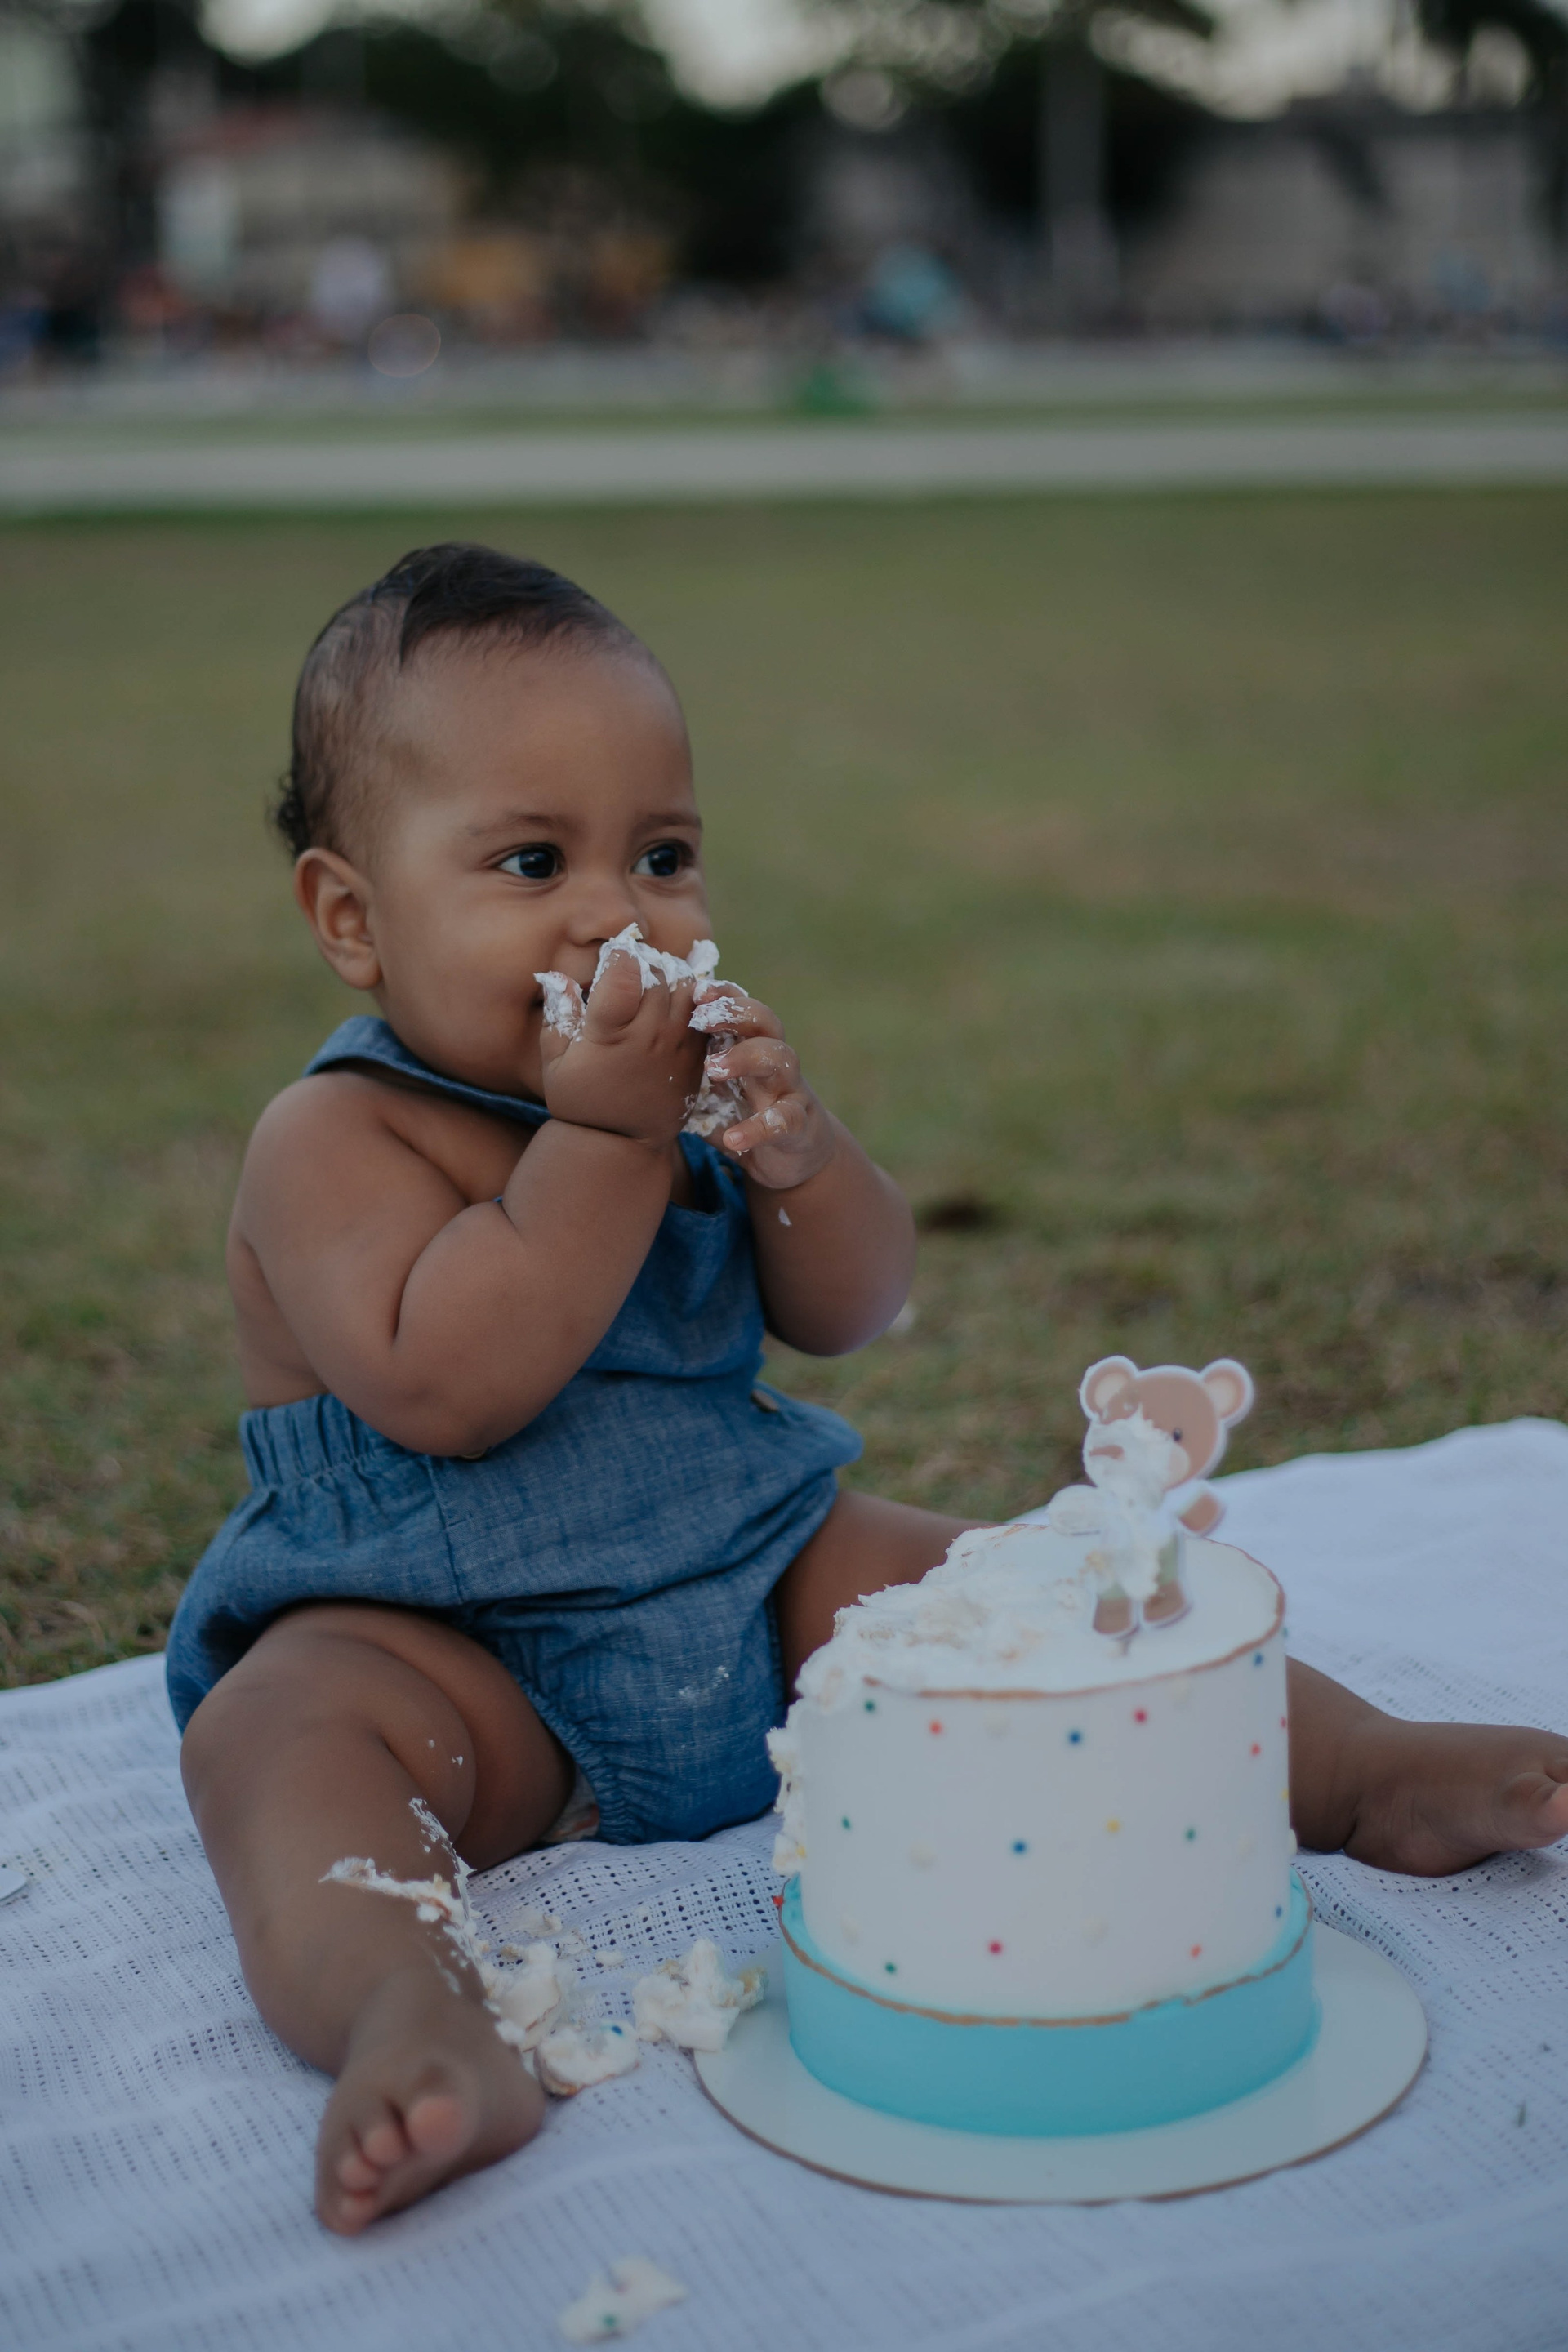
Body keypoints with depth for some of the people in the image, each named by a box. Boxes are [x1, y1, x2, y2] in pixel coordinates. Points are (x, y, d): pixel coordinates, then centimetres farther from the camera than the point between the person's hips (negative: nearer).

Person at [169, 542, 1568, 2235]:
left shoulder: (672, 1075, 6)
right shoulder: (335, 1138, -12)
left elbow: (851, 1315, 3)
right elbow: (441, 1391, -27)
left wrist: (792, 1152, -18)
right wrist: (604, 1136, -28)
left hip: (749, 1576, 6)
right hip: (454, 1653, -5)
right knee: (277, 1730, -34)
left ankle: (1365, 1771, -4)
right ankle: (403, 2013, -60)